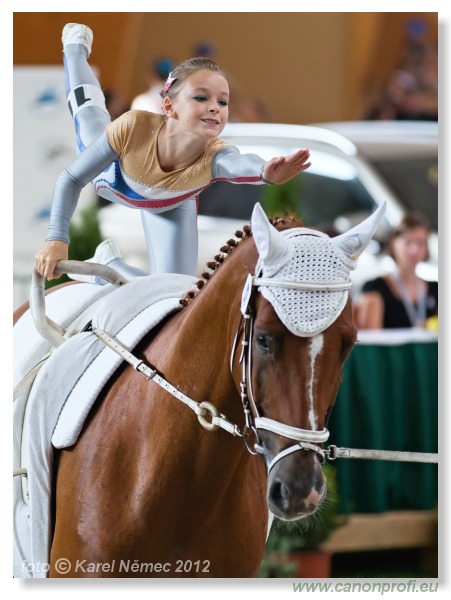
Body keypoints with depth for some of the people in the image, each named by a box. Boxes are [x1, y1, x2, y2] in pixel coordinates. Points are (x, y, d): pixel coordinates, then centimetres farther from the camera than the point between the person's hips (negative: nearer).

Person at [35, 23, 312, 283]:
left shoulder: (214, 155, -50)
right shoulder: (133, 128, -48)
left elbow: (240, 164, -77)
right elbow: (72, 179, -34)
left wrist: (266, 172, -101)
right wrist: (57, 238, -47)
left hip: (170, 205, 1)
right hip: (114, 178, 0)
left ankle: (109, 263, 26)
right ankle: (76, 48, 58)